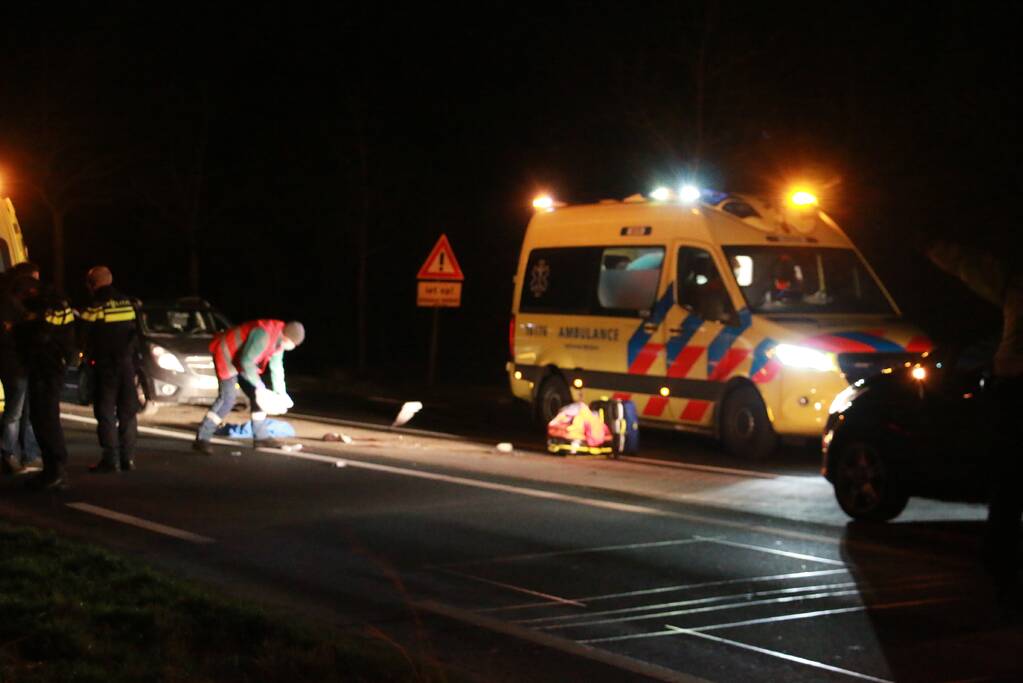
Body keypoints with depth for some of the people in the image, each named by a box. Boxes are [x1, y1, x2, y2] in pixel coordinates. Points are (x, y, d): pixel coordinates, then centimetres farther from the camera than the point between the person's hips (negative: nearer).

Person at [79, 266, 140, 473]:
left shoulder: (94, 309, -11)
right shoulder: (130, 304, 5)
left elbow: (87, 342, -5)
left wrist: (89, 359, 11)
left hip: (106, 368, -5)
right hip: (128, 365, 5)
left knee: (106, 413, 0)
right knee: (128, 413, 11)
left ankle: (111, 459, -5)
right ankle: (128, 458, 11)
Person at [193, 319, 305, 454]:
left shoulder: (280, 338, -4)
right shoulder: (264, 334, -33)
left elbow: (276, 367, 6)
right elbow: (246, 362, -31)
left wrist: (281, 393, 2)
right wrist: (259, 387, -25)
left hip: (242, 359, 9)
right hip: (226, 354, -9)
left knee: (258, 395, 8)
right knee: (228, 399, -19)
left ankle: (261, 436, 18)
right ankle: (202, 439, -18)